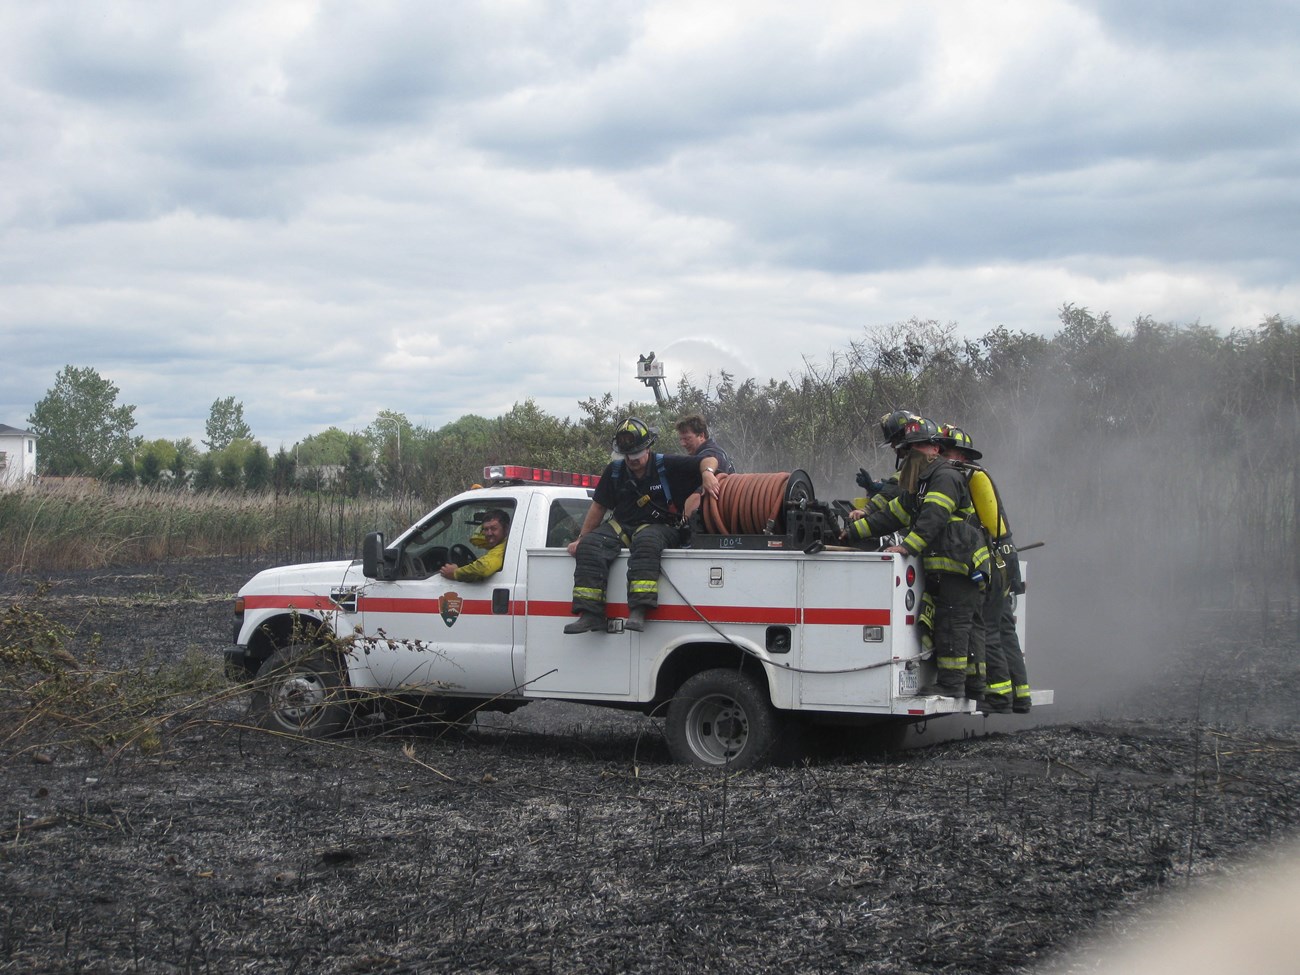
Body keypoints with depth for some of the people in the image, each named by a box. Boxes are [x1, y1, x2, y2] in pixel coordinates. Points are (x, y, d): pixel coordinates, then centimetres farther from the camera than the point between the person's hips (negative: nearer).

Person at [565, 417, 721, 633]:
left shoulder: (666, 465, 1)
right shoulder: (614, 471, 12)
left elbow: (709, 460, -2)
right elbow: (599, 507, 18)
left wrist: (707, 472, -27)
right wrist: (581, 539, 13)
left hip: (660, 526, -4)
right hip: (621, 526, 4)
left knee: (646, 540, -40)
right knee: (590, 545, -24)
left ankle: (639, 610, -48)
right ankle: (590, 614, -29)